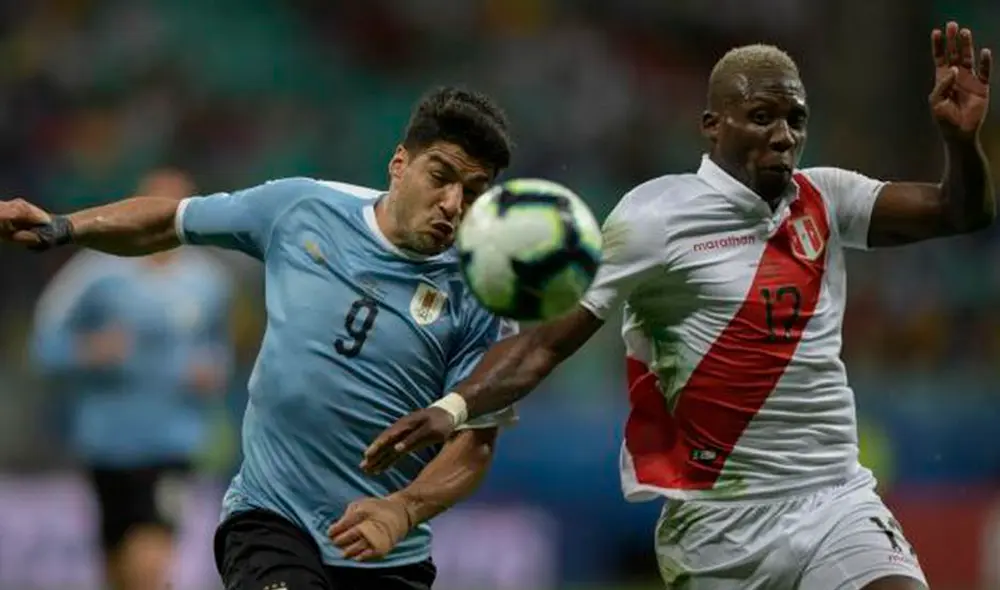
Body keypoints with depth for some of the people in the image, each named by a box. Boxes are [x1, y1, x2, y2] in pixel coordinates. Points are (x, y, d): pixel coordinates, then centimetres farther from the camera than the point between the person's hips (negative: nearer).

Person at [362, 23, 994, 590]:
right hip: (722, 524, -3)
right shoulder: (656, 217, -7)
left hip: (837, 500, 4)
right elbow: (547, 338, -8)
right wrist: (455, 406, -23)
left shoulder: (823, 201, 8)